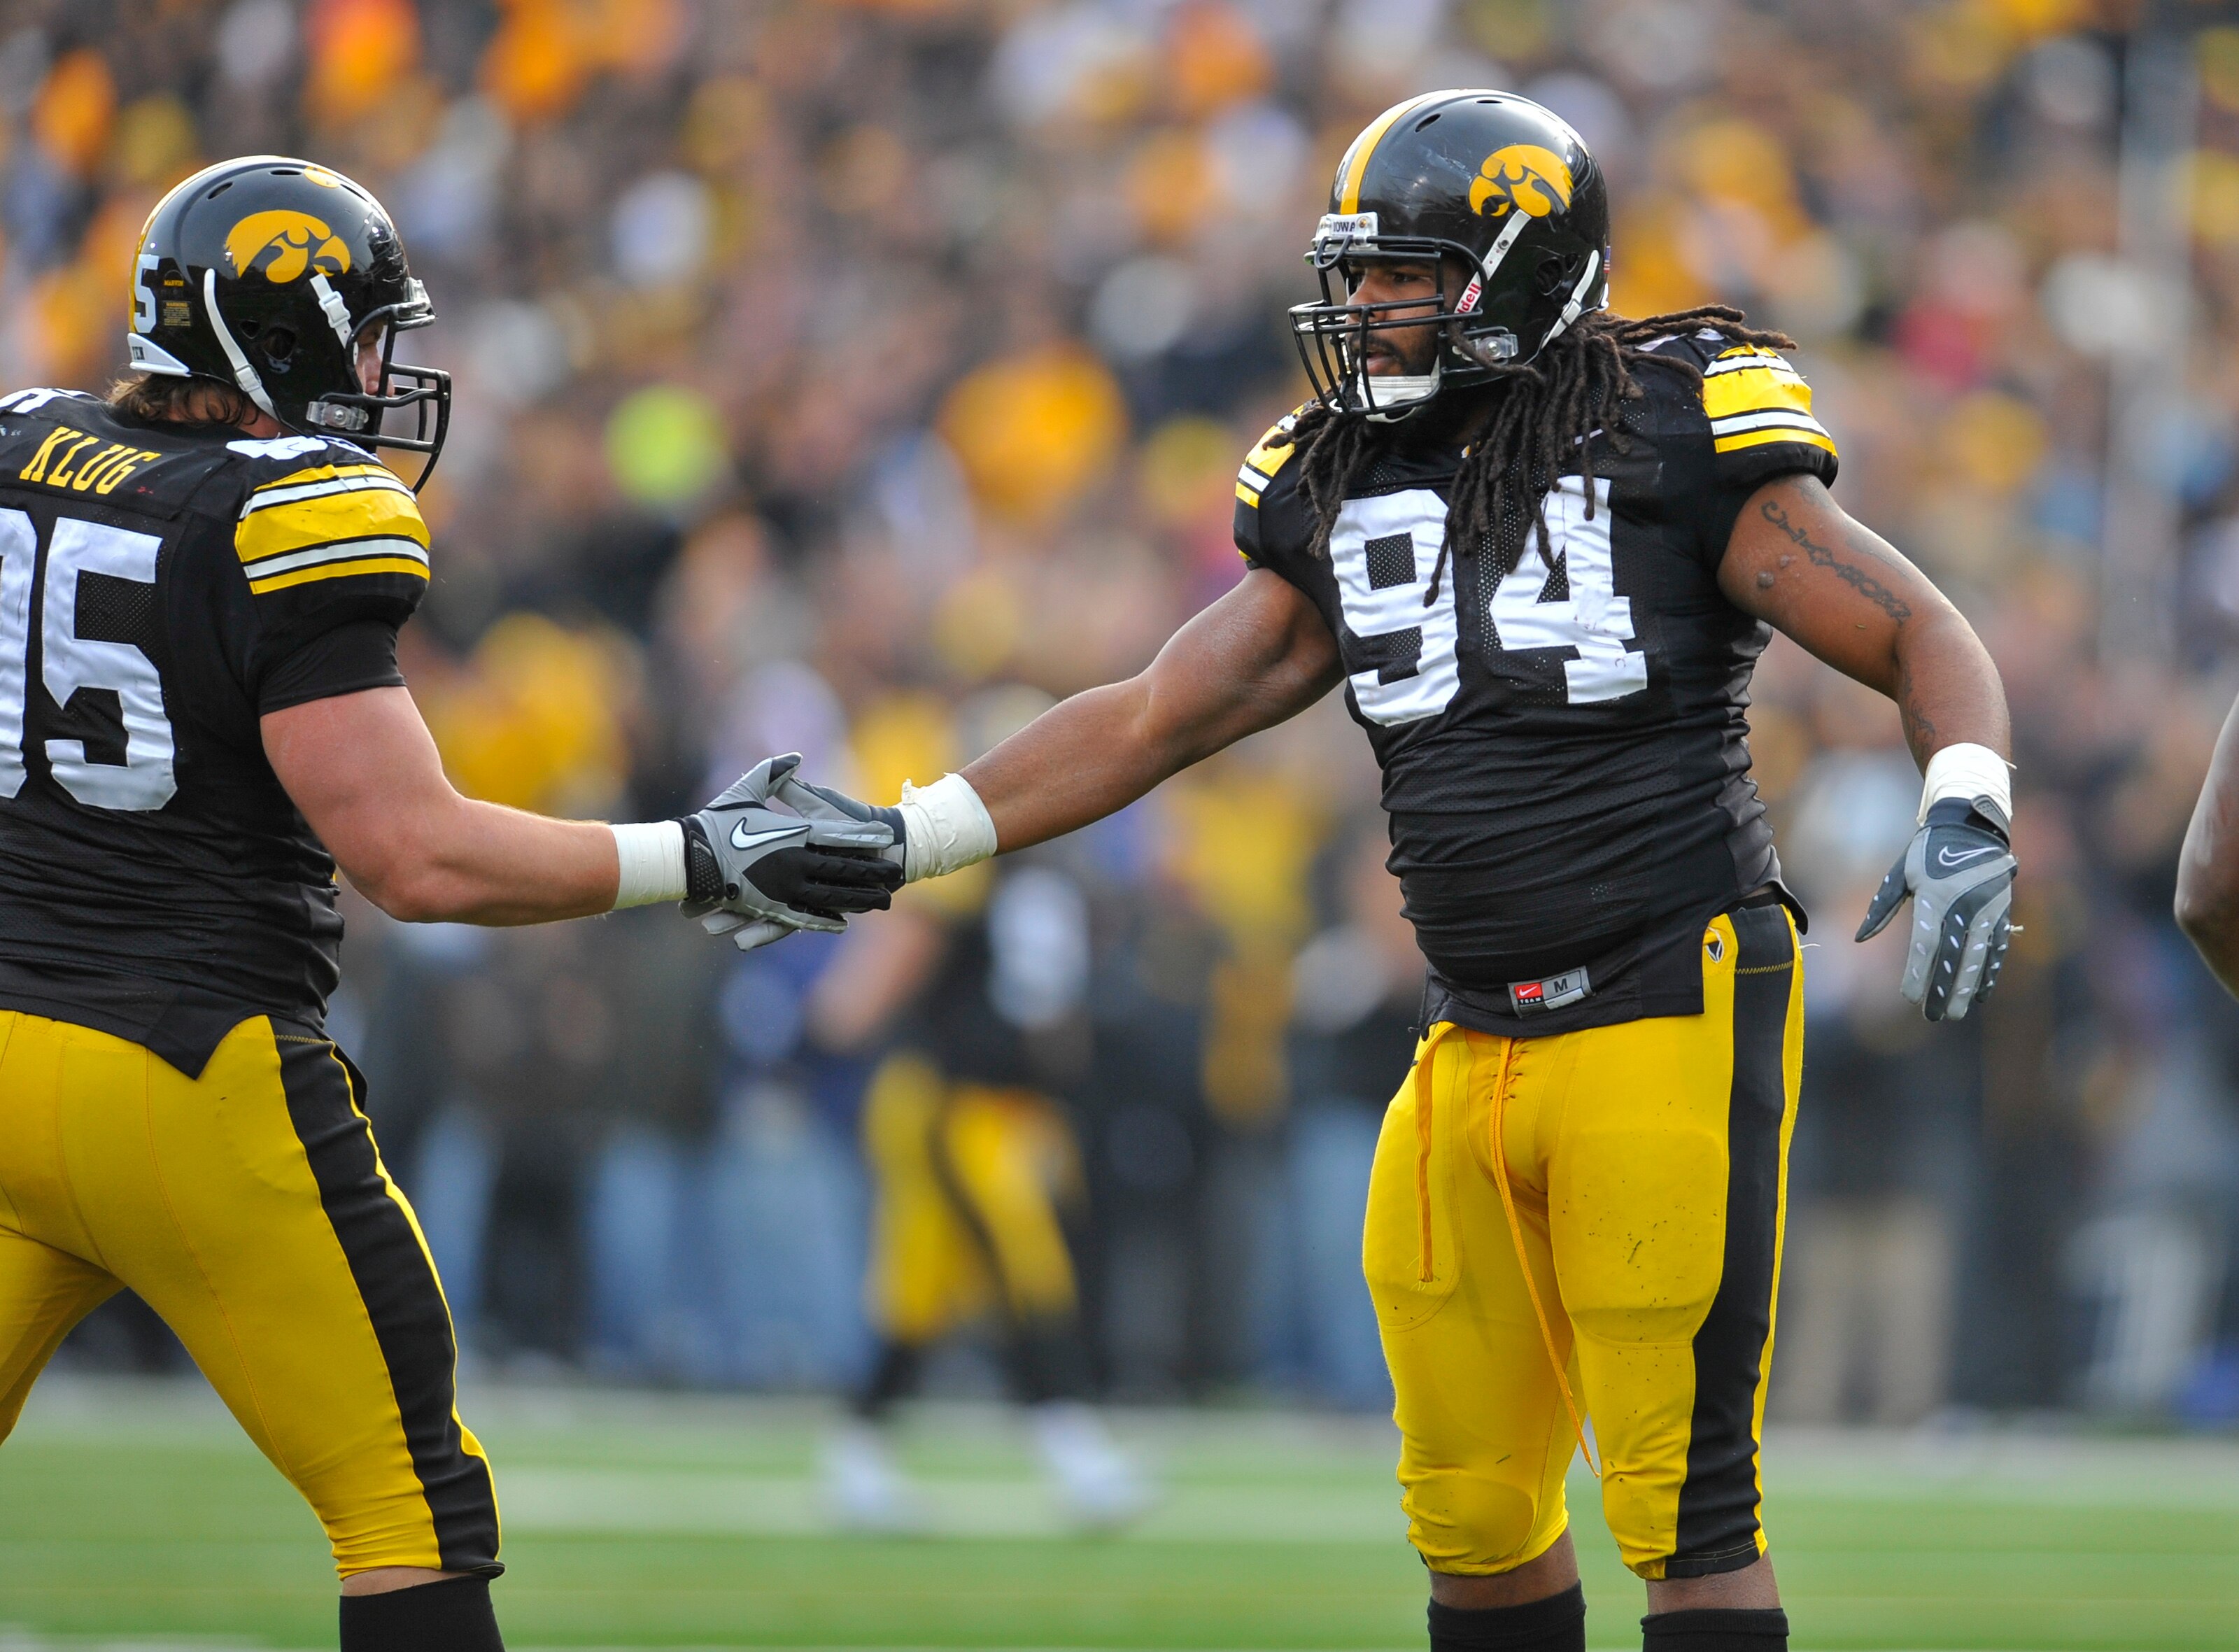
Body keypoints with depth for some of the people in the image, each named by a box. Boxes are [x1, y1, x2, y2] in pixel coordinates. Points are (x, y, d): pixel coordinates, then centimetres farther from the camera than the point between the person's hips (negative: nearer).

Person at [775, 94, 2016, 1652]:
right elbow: (1155, 717, 16)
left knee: (1685, 1509, -7)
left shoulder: (1677, 439, -5)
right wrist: (902, 840, 9)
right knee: (1473, 1513, 11)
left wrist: (1969, 814, -24)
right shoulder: (1343, 497, 13)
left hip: (1672, 1021, -7)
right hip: (1477, 1047, 7)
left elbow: (1919, 633, -5)